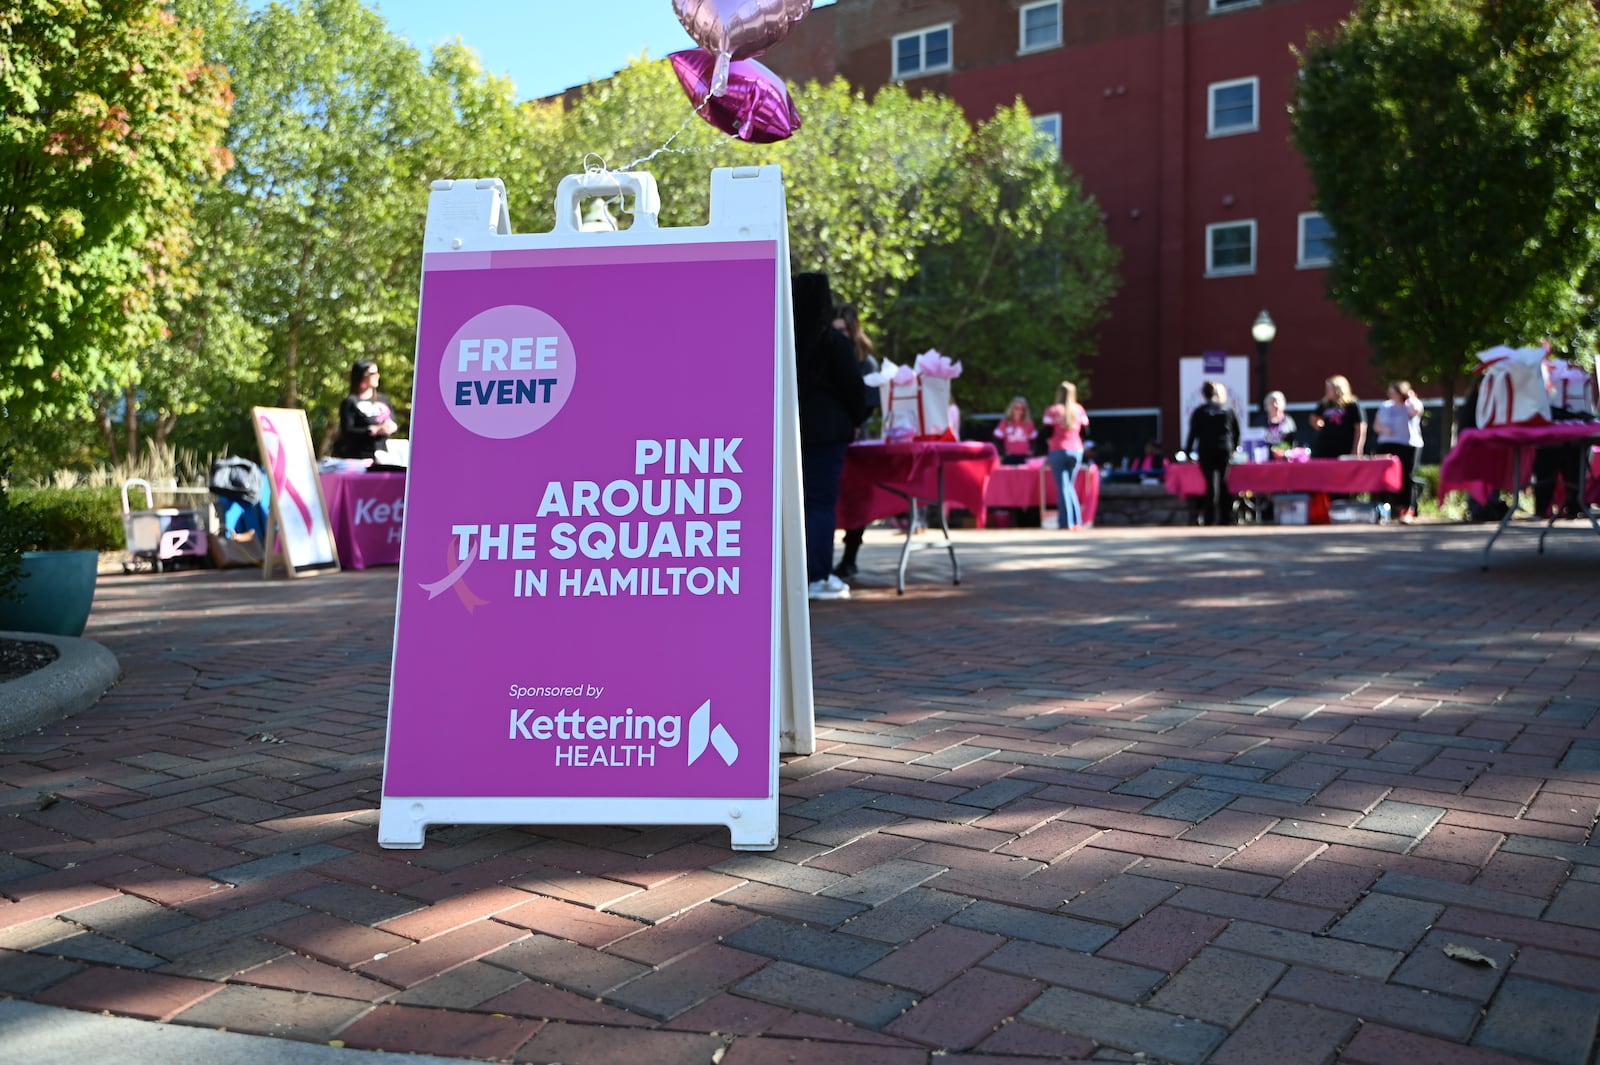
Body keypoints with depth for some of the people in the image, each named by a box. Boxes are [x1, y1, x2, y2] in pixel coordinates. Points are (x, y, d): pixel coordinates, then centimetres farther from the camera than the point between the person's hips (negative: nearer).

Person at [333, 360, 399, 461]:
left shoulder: (383, 399, 14)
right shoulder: (350, 402, -3)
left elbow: (394, 424, 17)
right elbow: (347, 432, -12)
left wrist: (393, 427, -8)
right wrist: (375, 430, -21)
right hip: (359, 458, -5)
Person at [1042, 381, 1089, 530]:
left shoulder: (1052, 410, -2)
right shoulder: (1079, 410, 8)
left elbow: (1047, 433, -4)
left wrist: (1046, 456, 1)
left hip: (1058, 451, -3)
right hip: (1076, 452, 3)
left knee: (1063, 487, -2)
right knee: (1070, 485, 16)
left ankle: (1066, 522, -9)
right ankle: (1076, 521, 11)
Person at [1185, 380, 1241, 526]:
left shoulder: (1199, 412, 0)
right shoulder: (1228, 410, 8)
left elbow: (1193, 433, -3)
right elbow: (1237, 432, 10)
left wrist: (1187, 451, 4)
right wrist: (1233, 448, 20)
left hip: (1206, 451, -2)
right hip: (1225, 451, 2)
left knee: (1210, 485, -2)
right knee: (1224, 484, 8)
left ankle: (1210, 519, -6)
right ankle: (1226, 518, 8)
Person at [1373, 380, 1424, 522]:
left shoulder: (1412, 404, 1)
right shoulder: (1386, 406, 16)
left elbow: (1415, 410, -25)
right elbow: (1376, 425, 17)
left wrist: (1411, 398, -7)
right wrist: (1383, 429, -5)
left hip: (1409, 446, -5)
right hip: (1386, 446, 5)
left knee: (1406, 478, -8)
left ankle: (1408, 511, -8)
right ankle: (1388, 509, 7)